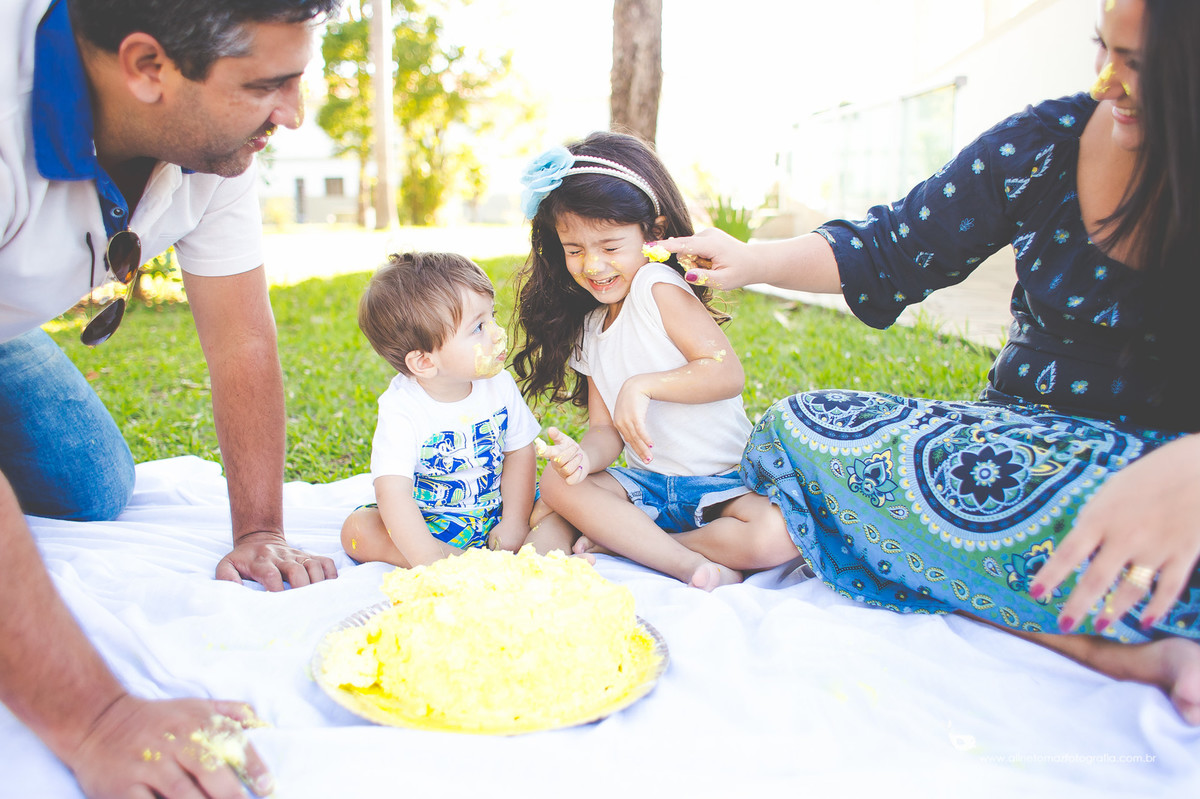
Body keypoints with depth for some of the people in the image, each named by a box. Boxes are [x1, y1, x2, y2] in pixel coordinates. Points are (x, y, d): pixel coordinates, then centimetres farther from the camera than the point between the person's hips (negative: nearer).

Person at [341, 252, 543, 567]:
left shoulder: (500, 385, -10)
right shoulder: (401, 410, -25)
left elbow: (520, 452, 0)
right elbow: (394, 493, -33)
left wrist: (514, 524, -9)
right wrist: (433, 565, -43)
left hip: (494, 511, 3)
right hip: (428, 523, -2)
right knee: (358, 530, -27)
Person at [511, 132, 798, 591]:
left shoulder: (658, 287, -12)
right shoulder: (589, 330, 9)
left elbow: (728, 374, -21)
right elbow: (605, 428, 3)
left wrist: (642, 385, -29)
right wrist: (584, 455, -20)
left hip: (723, 483, -5)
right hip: (649, 485, 6)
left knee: (775, 538, -33)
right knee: (558, 483, -20)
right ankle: (690, 564, -18)